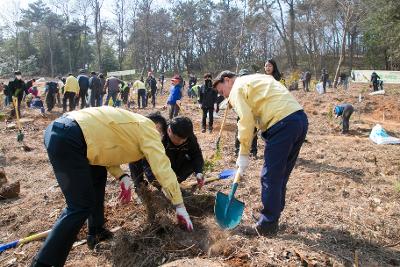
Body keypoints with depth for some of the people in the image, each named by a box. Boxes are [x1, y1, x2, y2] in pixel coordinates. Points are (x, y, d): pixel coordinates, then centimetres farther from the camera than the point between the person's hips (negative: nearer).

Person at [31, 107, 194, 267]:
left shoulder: (133, 125, 26)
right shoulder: (147, 128, 1)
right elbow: (163, 168, -6)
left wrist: (122, 177, 10)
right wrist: (180, 206, -2)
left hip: (59, 129, 10)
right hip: (67, 140, -10)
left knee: (98, 175, 24)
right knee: (81, 207, -7)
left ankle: (96, 233, 32)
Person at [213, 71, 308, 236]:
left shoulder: (237, 88, 2)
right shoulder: (254, 79, 28)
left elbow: (246, 122, -8)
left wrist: (243, 155, -1)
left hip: (283, 123, -9)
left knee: (270, 177, 1)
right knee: (281, 175, 18)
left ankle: (268, 225, 13)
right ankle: (273, 215, 32)